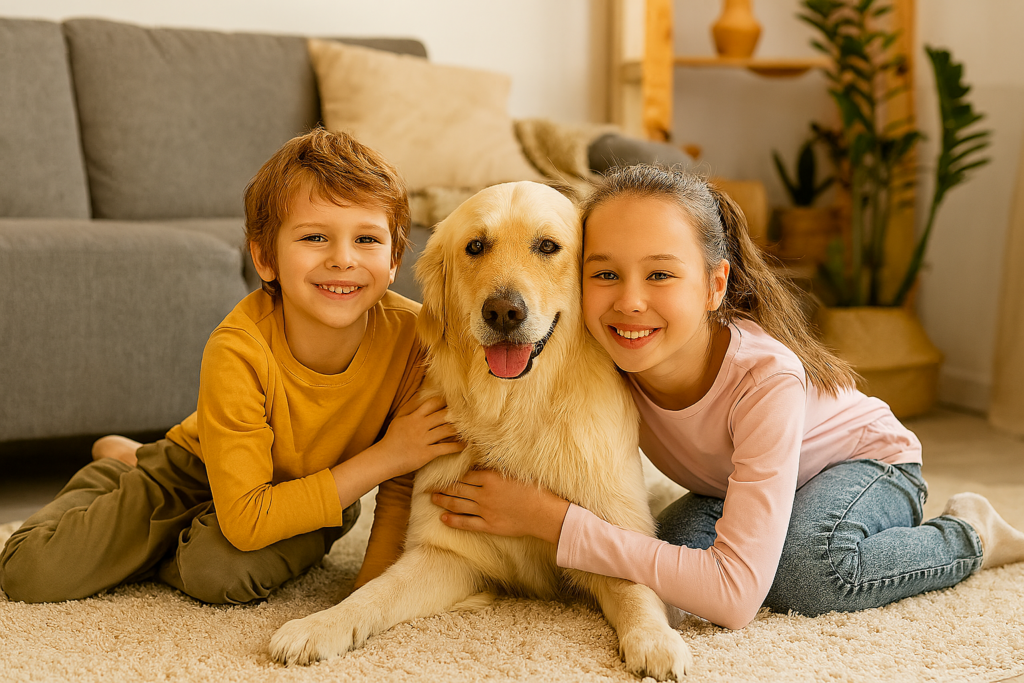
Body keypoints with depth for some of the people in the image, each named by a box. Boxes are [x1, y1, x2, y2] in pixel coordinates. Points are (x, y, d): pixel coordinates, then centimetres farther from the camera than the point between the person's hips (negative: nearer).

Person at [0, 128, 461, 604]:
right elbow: (245, 521, -31)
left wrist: (374, 581, -27)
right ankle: (125, 465, 17)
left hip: (327, 496, 1)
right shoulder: (238, 349, -32)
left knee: (220, 569, -31)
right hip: (200, 474, -1)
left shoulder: (412, 334, -26)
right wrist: (383, 457, -33)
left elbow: (404, 486, -13)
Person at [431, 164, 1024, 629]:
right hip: (736, 484, 4)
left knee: (802, 567, -35)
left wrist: (550, 518, -46)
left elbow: (736, 598, -45)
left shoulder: (767, 378, -40)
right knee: (677, 540, -27)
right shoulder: (602, 360, -27)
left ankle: (967, 536, -7)